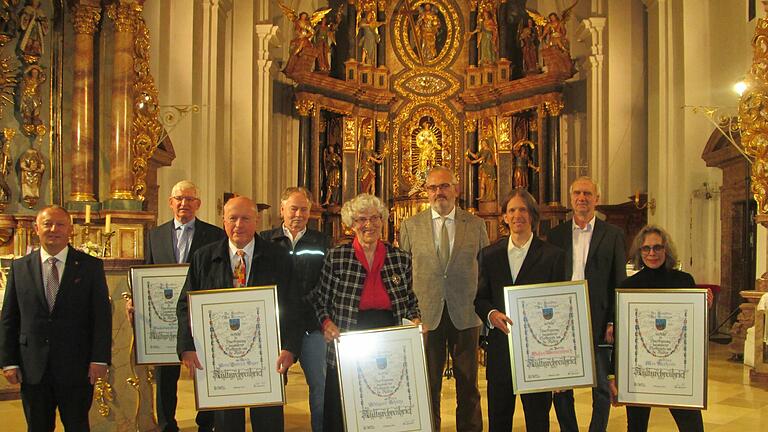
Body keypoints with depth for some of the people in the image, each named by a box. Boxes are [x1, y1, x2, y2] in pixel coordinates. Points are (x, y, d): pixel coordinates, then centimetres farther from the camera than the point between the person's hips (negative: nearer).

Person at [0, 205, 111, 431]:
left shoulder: (90, 266, -1)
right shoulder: (19, 267, 5)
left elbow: (102, 315, -4)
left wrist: (99, 359, -11)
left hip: (76, 367, -2)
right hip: (33, 368, 2)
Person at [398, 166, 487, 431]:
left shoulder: (476, 225, 5)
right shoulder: (410, 226, 4)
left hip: (465, 316, 1)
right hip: (426, 316, 0)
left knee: (468, 386, 10)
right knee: (428, 386, 9)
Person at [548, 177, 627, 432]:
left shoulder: (613, 235, 4)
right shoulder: (556, 235, 8)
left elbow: (620, 283, 1)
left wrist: (614, 322, -7)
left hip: (598, 322, -1)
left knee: (601, 387, 8)